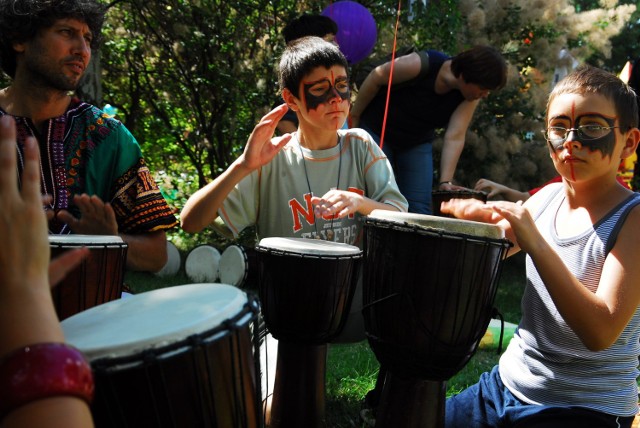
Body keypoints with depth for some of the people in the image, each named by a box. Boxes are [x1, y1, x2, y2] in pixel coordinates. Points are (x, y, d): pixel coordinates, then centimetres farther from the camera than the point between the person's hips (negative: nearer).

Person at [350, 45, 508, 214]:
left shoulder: (470, 97, -17)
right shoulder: (419, 65, -30)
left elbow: (455, 138, -23)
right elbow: (375, 78, -18)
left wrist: (445, 182, -33)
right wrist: (354, 117, -10)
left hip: (417, 142, 4)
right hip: (376, 129, -4)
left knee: (419, 208, -4)